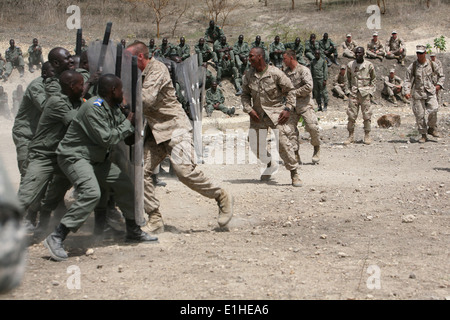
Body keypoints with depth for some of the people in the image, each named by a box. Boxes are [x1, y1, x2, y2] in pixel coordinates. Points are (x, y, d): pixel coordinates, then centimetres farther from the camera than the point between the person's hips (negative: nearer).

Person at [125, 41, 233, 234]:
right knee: (142, 171, -4)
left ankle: (222, 197, 0)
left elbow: (146, 99, -23)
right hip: (156, 131, 9)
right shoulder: (140, 74, 16)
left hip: (175, 127, -9)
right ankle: (155, 219, 1)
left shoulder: (157, 69, -12)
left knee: (184, 169, -19)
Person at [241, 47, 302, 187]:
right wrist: (249, 110, -3)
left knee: (283, 141, -16)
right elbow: (245, 95, 13)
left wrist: (288, 109, -9)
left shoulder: (275, 73, -9)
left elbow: (290, 90, -1)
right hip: (257, 115, 5)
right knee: (255, 145, 4)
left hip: (275, 112, -4)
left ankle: (294, 174, -4)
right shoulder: (248, 75, 3)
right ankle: (269, 164, 34)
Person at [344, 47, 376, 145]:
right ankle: (351, 136, 6)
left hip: (365, 93, -1)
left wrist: (371, 92, 1)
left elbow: (373, 79, 9)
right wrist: (350, 89, 8)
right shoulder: (350, 65, 6)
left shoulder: (369, 65, 1)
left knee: (367, 115, -1)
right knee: (351, 115, -2)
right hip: (354, 93, 2)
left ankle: (367, 136, 8)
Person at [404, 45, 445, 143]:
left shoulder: (431, 64, 3)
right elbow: (407, 80, 1)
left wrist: (439, 84, 4)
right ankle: (423, 135, 12)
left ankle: (432, 129, 4)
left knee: (433, 109, -19)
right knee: (419, 115, -1)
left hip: (430, 91, 0)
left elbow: (441, 75, 18)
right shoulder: (412, 66, -1)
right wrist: (407, 91, -13)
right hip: (418, 93, 0)